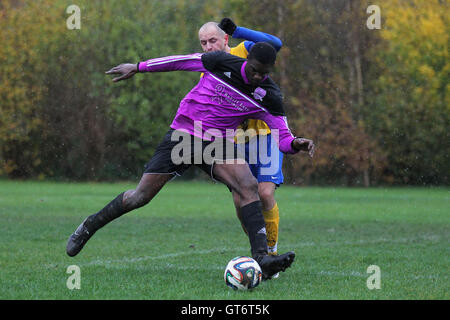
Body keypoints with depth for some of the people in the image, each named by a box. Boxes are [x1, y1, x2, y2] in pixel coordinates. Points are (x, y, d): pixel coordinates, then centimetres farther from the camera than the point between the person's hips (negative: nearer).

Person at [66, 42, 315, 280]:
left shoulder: (268, 96, -8)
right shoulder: (222, 63, -12)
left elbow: (282, 137, -7)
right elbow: (181, 61, 2)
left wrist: (295, 144, -31)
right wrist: (138, 67, 8)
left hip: (218, 144, 1)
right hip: (182, 135, -1)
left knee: (248, 185, -25)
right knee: (142, 195, -2)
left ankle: (261, 258, -29)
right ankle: (90, 226, 22)